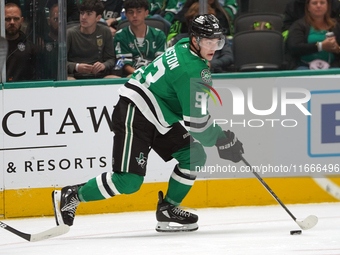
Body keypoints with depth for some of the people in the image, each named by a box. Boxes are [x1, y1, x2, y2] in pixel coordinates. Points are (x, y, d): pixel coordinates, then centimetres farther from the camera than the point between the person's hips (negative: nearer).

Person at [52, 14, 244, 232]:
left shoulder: (186, 48, 9)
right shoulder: (191, 70, -22)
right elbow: (196, 120, -21)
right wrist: (222, 142, -9)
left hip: (159, 119, 11)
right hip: (135, 115, -11)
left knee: (194, 156, 4)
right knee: (129, 180, -16)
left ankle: (168, 209, 12)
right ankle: (71, 196, -2)